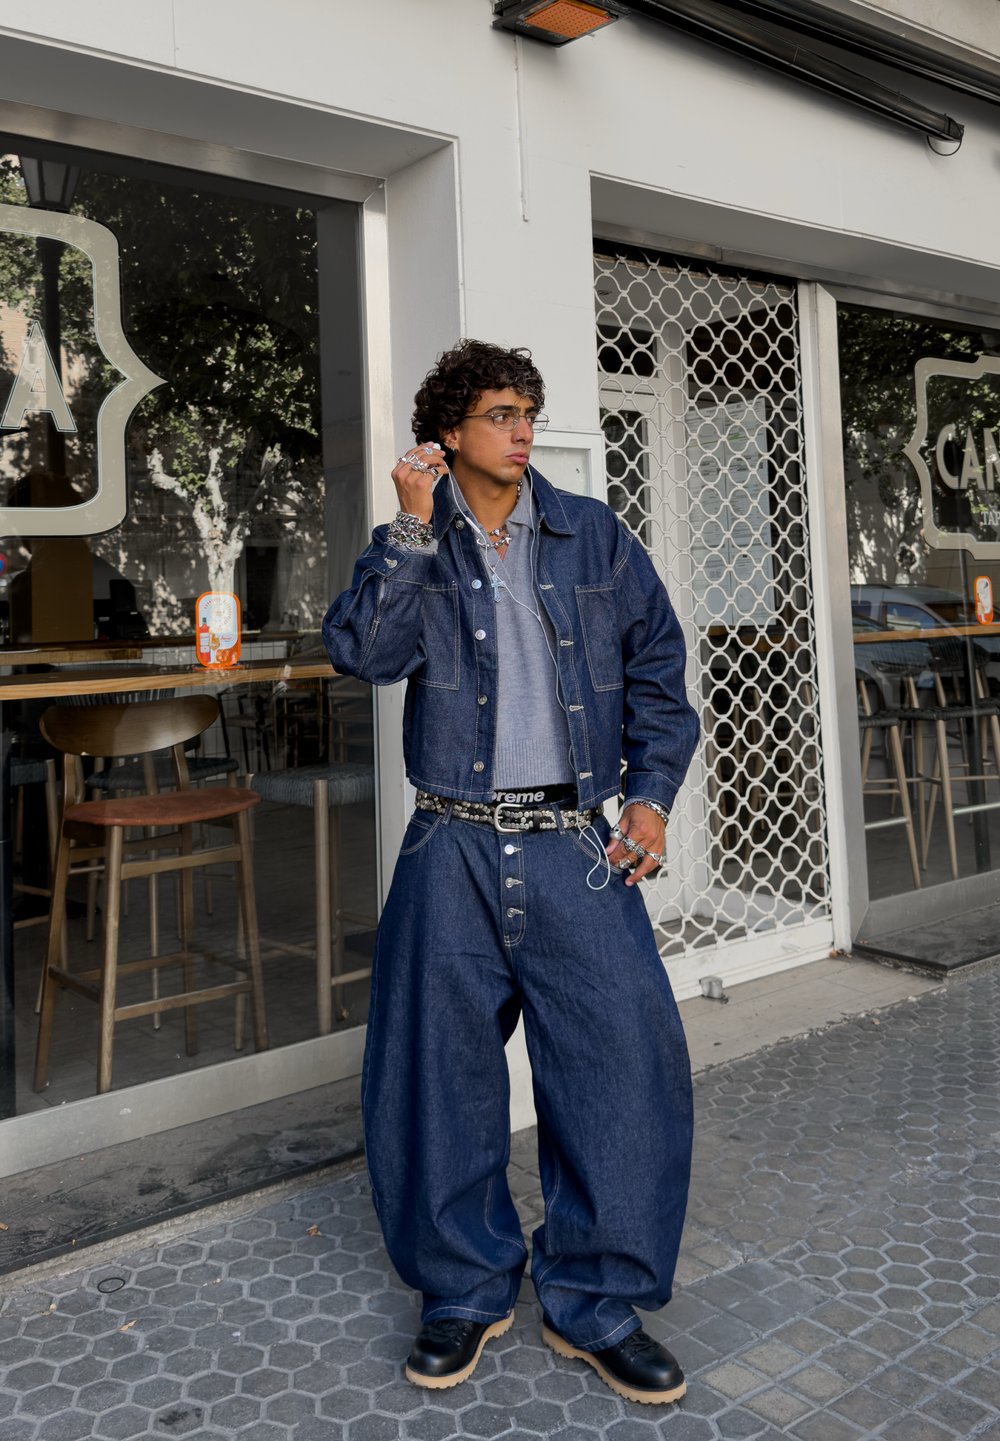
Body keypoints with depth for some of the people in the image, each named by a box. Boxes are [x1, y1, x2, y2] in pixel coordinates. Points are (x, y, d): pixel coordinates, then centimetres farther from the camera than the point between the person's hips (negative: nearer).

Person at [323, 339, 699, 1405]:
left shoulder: (593, 536, 9)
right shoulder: (414, 545, 7)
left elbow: (656, 670, 10)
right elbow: (364, 653, -11)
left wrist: (650, 797, 1)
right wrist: (414, 529, -14)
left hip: (576, 847, 1)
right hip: (453, 848, 0)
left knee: (627, 1056, -4)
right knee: (435, 1069, 4)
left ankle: (595, 1303, 17)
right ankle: (465, 1291, 27)